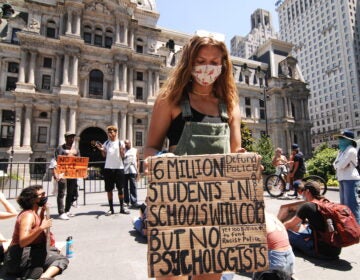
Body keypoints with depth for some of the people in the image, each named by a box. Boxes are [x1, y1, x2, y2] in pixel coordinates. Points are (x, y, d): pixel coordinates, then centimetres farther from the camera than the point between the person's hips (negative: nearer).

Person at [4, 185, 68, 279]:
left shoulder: (34, 213, 9)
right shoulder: (28, 215, -18)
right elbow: (22, 242, -29)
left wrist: (42, 212, 14)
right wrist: (41, 228, -39)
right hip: (20, 256, -10)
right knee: (62, 259, -17)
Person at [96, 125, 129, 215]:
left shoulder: (120, 143, 1)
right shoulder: (106, 143, 8)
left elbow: (123, 156, -2)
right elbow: (104, 155, 9)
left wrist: (122, 151, -21)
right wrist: (101, 150, -9)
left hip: (119, 168, -2)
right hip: (108, 168, 2)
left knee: (120, 188, 4)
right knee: (109, 189, 5)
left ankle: (122, 208, 14)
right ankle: (111, 208, 14)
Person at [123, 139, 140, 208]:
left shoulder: (135, 150, 11)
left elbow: (137, 161, 8)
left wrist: (138, 171, 3)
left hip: (133, 171, -1)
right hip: (124, 171, 1)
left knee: (133, 187, -4)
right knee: (125, 187, 8)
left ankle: (134, 202, -3)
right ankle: (126, 201, 21)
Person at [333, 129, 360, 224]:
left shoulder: (351, 150, -13)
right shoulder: (342, 150, 15)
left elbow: (341, 165, -20)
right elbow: (335, 164, 12)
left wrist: (337, 164, 1)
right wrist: (339, 165, -8)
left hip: (350, 180, -10)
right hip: (342, 179, 10)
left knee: (351, 204, -8)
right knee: (344, 203, 17)